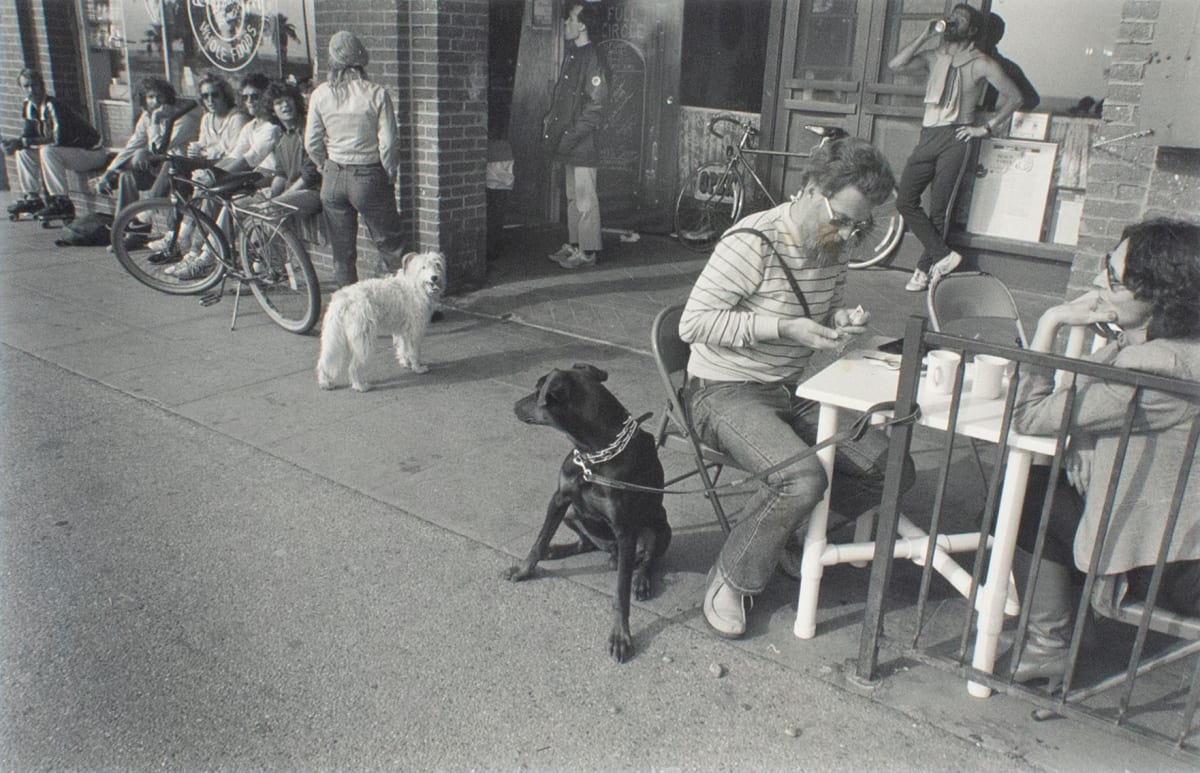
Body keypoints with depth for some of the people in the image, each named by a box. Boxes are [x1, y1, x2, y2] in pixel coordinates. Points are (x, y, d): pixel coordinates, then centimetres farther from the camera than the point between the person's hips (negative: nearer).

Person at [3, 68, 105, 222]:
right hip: (67, 151, 9)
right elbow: (29, 134, 11)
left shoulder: (53, 106, -22)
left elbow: (59, 139, -30)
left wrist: (24, 142, -26)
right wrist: (16, 143, -12)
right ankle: (33, 198, 6)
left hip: (90, 152, -9)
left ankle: (62, 202, -27)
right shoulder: (29, 107, 4)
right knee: (23, 151, 4)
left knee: (48, 151, -32)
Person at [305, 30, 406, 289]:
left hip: (333, 178, 3)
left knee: (342, 252, 13)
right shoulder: (376, 94, -11)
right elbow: (388, 143, -12)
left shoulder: (320, 94, -2)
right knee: (390, 243, 10)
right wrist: (390, 175, 3)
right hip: (370, 177, -3)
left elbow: (312, 143, 1)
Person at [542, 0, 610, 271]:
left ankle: (587, 251, 4)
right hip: (567, 145, 9)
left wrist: (573, 134, -19)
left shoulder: (592, 59, -13)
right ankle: (573, 245, 24)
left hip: (582, 145, -9)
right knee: (572, 196, 15)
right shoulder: (572, 56, 15)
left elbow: (597, 105, -18)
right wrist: (550, 122, 11)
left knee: (585, 199, -3)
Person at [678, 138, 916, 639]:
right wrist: (783, 327, -26)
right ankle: (731, 581, -7)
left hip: (792, 393, 8)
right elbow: (693, 323, -21)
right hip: (724, 391, -8)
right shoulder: (752, 242, -21)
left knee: (892, 469, -3)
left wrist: (843, 321, -6)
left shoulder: (833, 246, 3)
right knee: (803, 478, -31)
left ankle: (791, 529, 14)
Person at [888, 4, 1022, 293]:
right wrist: (925, 35, -1)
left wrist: (986, 128, -3)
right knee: (905, 201, -6)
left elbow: (1014, 97, 2)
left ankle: (925, 268, 6)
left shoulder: (980, 63, 3)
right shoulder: (933, 56, 15)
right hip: (927, 137, 4)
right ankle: (943, 255, 2)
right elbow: (895, 65, 0)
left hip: (954, 139, -4)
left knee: (938, 210, -3)